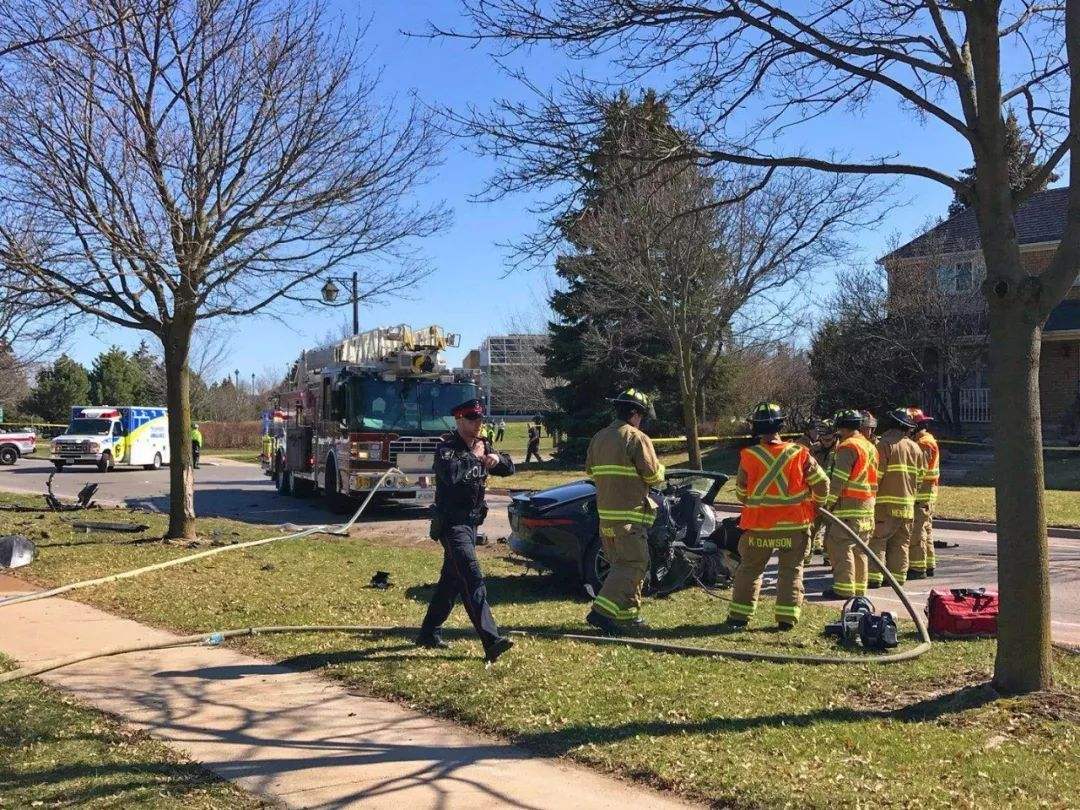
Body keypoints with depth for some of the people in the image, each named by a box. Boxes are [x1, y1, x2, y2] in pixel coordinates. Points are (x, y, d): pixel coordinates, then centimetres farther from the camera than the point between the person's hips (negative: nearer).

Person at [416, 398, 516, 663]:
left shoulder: (482, 446, 11)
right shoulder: (447, 448, -12)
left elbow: (509, 469, 14)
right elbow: (450, 474, -32)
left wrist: (498, 459, -8)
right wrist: (474, 457, -19)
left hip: (471, 523, 9)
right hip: (452, 523, -9)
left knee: (452, 580, 16)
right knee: (473, 579, -18)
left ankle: (429, 633, 29)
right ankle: (491, 640, -25)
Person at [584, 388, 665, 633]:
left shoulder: (598, 438, 13)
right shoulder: (637, 439, -11)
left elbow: (591, 471, 21)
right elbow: (653, 476, -9)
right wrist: (660, 467, 12)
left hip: (605, 513, 8)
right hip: (630, 514, -8)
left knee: (621, 563, 18)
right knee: (634, 565, -5)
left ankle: (628, 614, 22)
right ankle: (602, 611, -15)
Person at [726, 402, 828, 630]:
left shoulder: (748, 456, -10)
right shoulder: (799, 454, -8)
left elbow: (741, 493, 1)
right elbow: (822, 483, -1)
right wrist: (816, 503, 19)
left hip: (759, 526, 0)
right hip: (794, 525, 0)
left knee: (749, 569, 14)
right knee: (791, 571, 12)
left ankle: (739, 615, 16)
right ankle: (787, 617, 9)